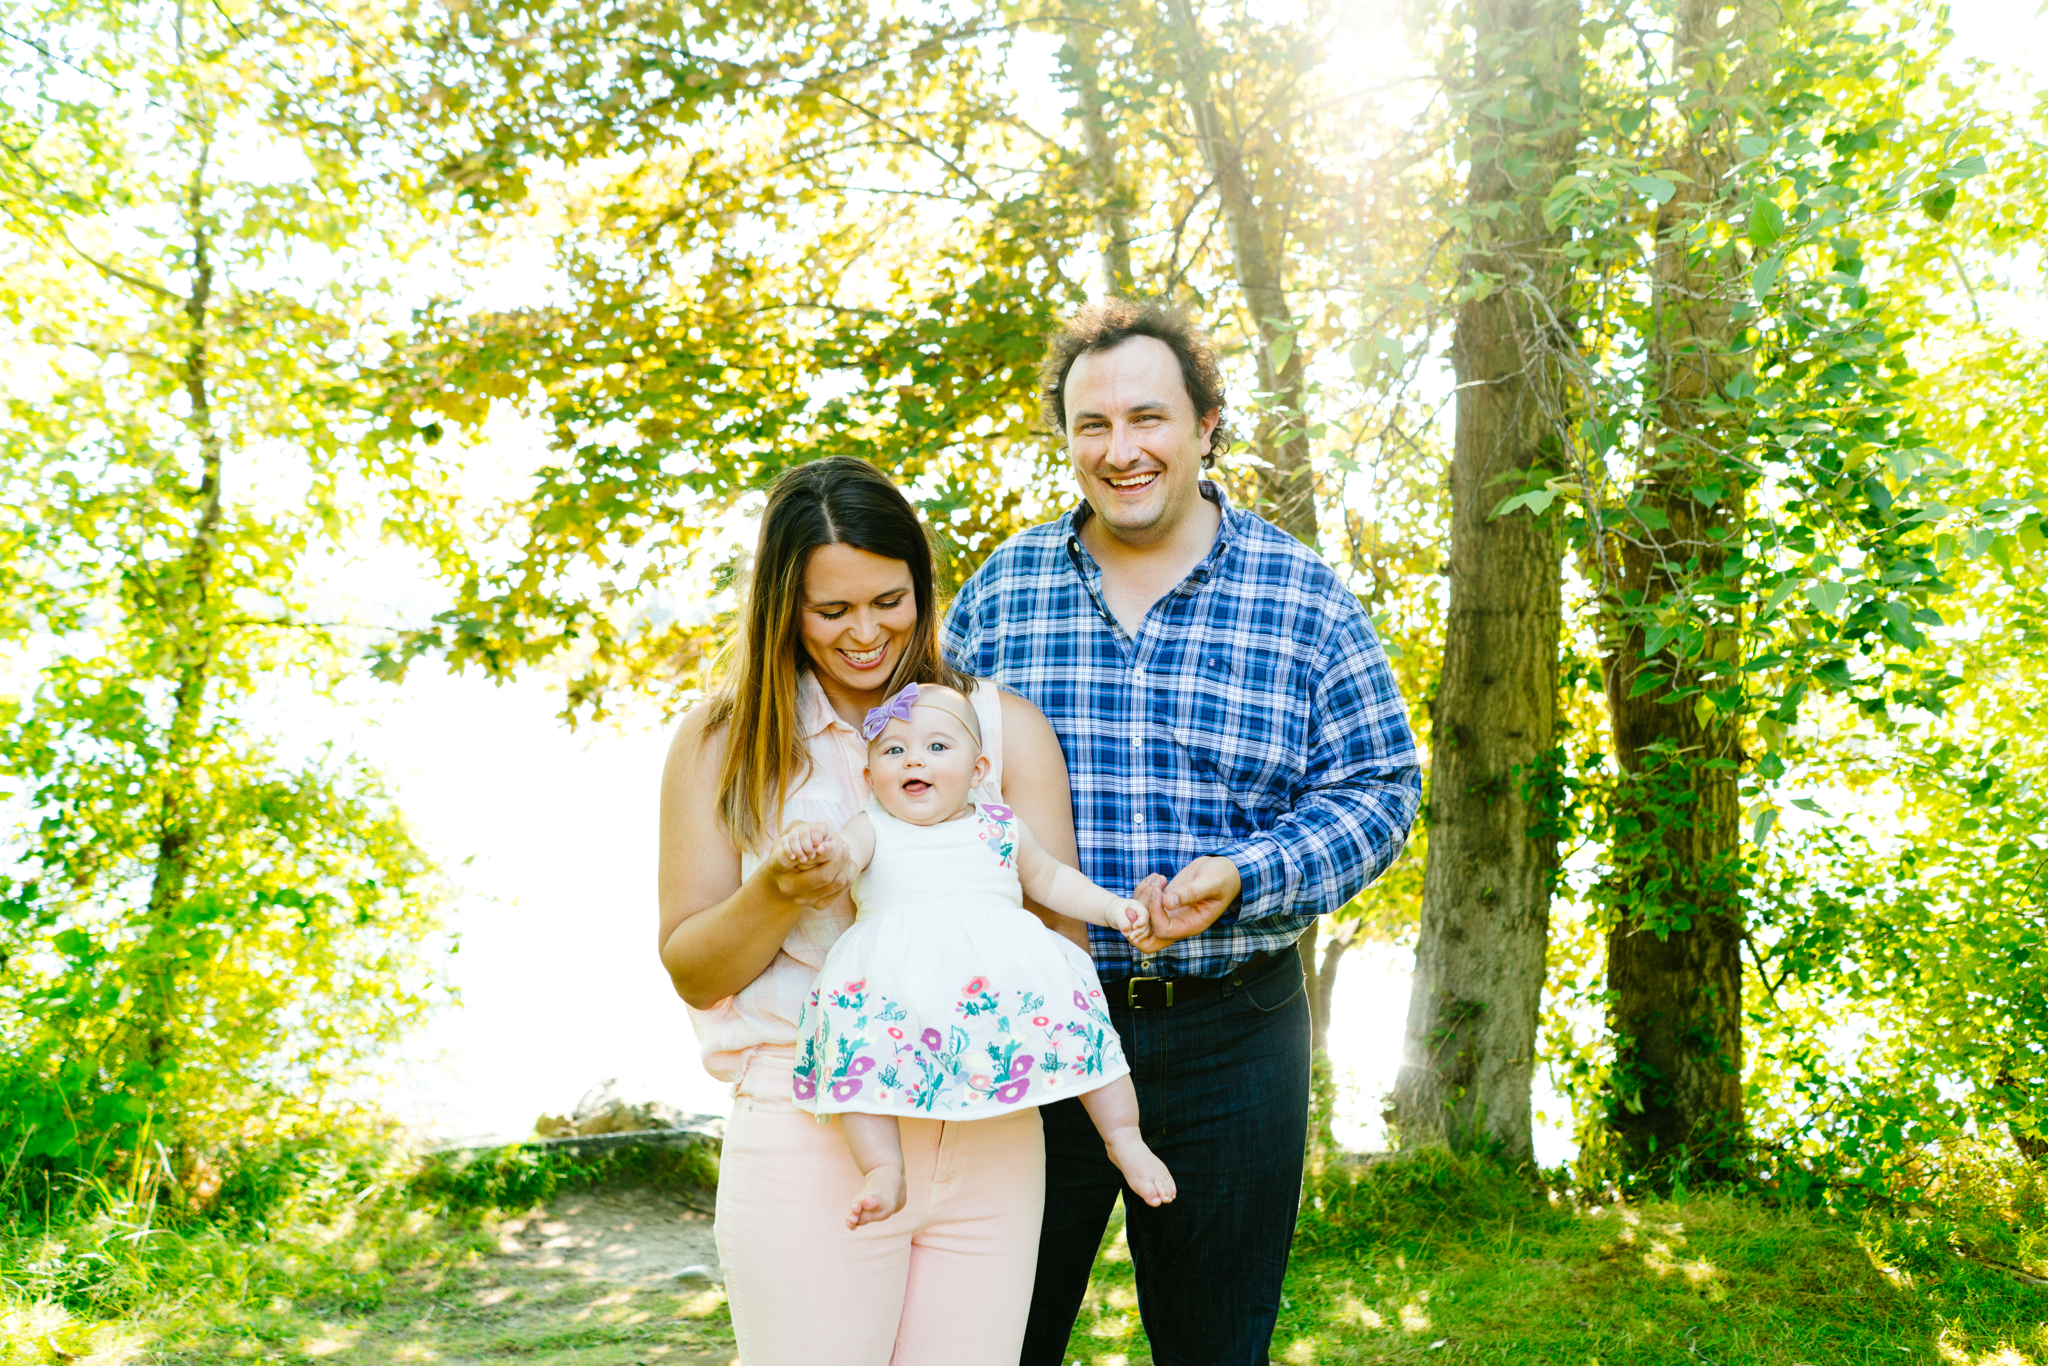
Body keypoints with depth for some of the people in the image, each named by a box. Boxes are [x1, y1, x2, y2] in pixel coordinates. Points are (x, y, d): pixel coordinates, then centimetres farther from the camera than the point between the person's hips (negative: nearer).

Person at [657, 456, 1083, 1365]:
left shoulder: (1006, 727, 6)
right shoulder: (722, 742, 4)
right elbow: (692, 971, 4)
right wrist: (777, 895, -16)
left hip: (988, 1141, 2)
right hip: (807, 1142, -1)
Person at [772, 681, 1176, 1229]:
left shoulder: (1002, 829, 17)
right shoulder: (873, 830, 11)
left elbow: (1049, 877, 29)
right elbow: (841, 854, -9)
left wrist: (1110, 906, 18)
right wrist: (809, 843, -33)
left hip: (1005, 962, 1)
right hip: (895, 970, -1)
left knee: (1076, 1021, -10)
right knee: (863, 1040, -25)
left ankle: (1125, 1139, 6)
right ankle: (883, 1172, -18)